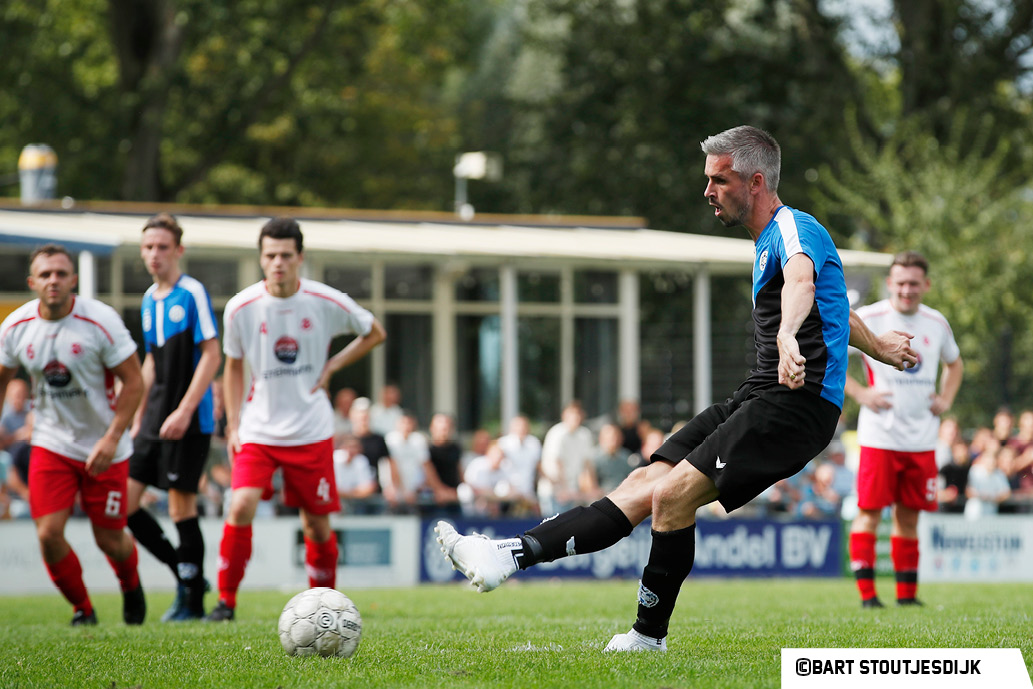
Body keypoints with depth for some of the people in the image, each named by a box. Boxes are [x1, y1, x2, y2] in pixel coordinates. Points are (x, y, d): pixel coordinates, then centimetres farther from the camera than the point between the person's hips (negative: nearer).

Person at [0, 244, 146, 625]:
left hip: (105, 449, -2)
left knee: (110, 539, 4)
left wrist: (112, 438, -20)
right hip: (51, 445, 2)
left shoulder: (100, 321, -17)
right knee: (49, 533, -11)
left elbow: (134, 382, -12)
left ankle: (131, 586, 40)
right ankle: (82, 609, 12)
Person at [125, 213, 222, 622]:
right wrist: (138, 417, 18)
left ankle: (193, 602, 4)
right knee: (124, 503, 3)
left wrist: (184, 411, -18)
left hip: (188, 422, -8)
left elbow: (211, 356, -13)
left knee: (182, 508, -5)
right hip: (155, 420, 8)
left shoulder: (193, 293, -9)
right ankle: (183, 572, 17)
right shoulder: (149, 300, 14)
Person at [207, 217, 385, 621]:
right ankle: (226, 600, -8)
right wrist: (233, 426, 3)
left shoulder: (327, 303, -7)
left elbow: (374, 333, 10)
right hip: (258, 431, 0)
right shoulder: (241, 308, -6)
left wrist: (332, 366, -2)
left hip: (311, 432, 0)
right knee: (241, 507, -20)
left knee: (317, 525, 4)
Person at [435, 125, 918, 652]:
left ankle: (650, 634, -7)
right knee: (646, 484, -3)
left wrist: (788, 337, -58)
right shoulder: (770, 240, 21)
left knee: (674, 495, -19)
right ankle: (514, 555, -13)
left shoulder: (794, 229, -12)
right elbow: (832, 305, 39)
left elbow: (801, 282, -37)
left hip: (797, 402, -9)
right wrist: (878, 346, 55)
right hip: (757, 398, 9)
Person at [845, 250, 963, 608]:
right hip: (879, 436, -4)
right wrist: (859, 393, -10)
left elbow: (954, 363, 28)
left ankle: (907, 594, 14)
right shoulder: (867, 319, -6)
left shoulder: (937, 323, 9)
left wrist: (946, 399, 11)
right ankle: (867, 592, -4)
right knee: (869, 511, -7)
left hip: (922, 439, 4)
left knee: (908, 516, 8)